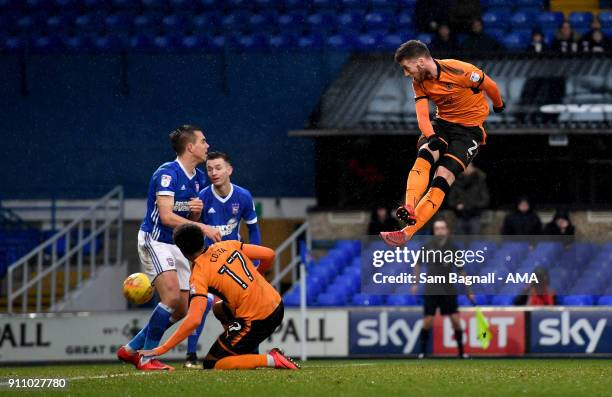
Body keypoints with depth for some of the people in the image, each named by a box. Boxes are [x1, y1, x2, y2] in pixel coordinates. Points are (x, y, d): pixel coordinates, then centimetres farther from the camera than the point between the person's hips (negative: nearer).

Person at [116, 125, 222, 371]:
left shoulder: (198, 178, 9)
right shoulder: (167, 173, -18)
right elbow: (166, 216, -26)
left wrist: (197, 210, -6)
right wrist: (202, 227, -28)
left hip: (176, 245, 9)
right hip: (154, 241, -9)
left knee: (182, 308, 5)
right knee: (172, 297, -23)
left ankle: (131, 349, 16)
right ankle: (147, 357, -14)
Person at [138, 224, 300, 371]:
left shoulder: (199, 274, -14)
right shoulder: (227, 245, 4)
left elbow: (193, 321, -23)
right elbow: (269, 255, 8)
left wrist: (161, 350, -19)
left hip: (256, 322, -8)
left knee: (211, 364, 3)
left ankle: (271, 360, -10)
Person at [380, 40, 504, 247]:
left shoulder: (459, 71, -19)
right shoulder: (420, 82, 1)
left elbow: (490, 86, -4)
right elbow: (422, 115, -5)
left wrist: (499, 107, 15)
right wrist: (431, 137, -26)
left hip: (470, 128, -5)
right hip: (442, 123, 5)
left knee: (443, 178, -22)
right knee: (423, 156, -29)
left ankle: (407, 232, -32)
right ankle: (409, 209, -48)